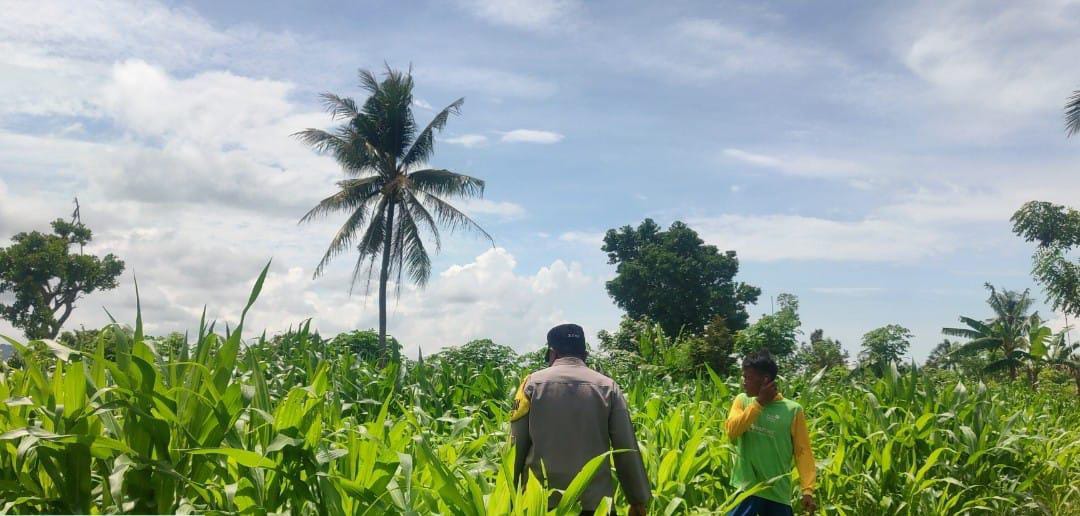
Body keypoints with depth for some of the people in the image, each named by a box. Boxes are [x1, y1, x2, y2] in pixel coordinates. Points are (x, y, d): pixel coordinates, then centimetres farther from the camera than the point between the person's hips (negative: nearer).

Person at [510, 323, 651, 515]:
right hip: (594, 500, 0)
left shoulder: (533, 382, 0)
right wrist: (638, 500, 8)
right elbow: (627, 449, 0)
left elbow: (516, 445, 1)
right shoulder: (608, 387, 1)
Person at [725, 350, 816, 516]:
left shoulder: (792, 409, -2)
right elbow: (732, 431, -10)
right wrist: (758, 402, -11)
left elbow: (803, 451, -1)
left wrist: (808, 489, -10)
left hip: (778, 492, -1)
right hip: (746, 488, 1)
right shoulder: (742, 400, 5)